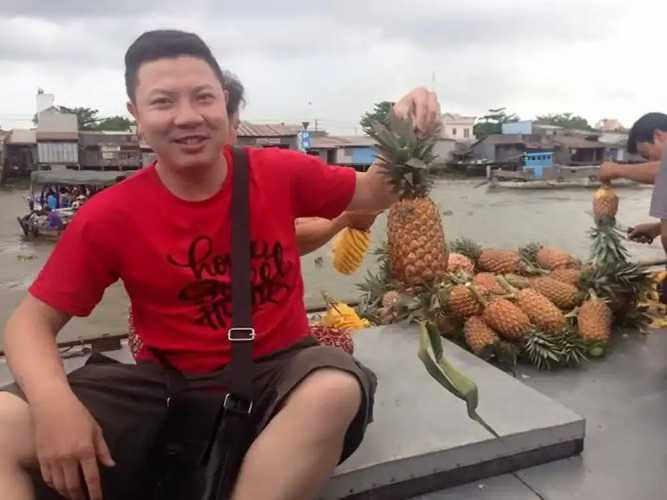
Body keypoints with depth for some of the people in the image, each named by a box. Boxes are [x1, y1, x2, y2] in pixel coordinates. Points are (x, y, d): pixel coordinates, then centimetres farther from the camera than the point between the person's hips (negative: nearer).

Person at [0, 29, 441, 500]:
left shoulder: (281, 173, -5)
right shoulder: (110, 215, -6)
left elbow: (374, 193, 9)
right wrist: (53, 400, -24)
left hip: (278, 369, 1)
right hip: (169, 382, 1)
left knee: (336, 390, -36)